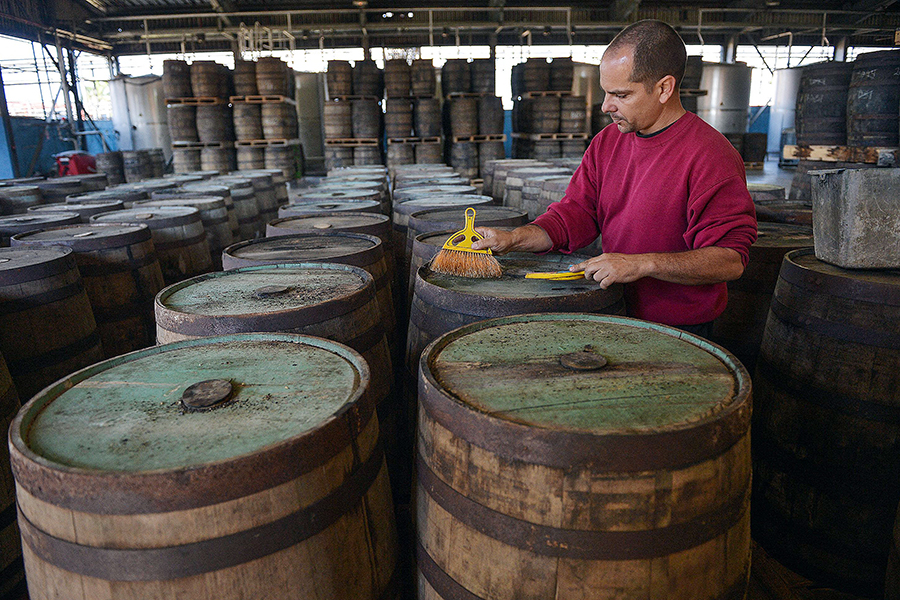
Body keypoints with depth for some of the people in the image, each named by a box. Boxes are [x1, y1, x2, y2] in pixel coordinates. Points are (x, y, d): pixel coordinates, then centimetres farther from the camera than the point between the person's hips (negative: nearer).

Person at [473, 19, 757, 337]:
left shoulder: (712, 157, -15)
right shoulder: (607, 141, 8)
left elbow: (731, 259, -18)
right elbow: (575, 213, 7)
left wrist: (643, 264, -27)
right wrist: (514, 238, -9)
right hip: (615, 319, 5)